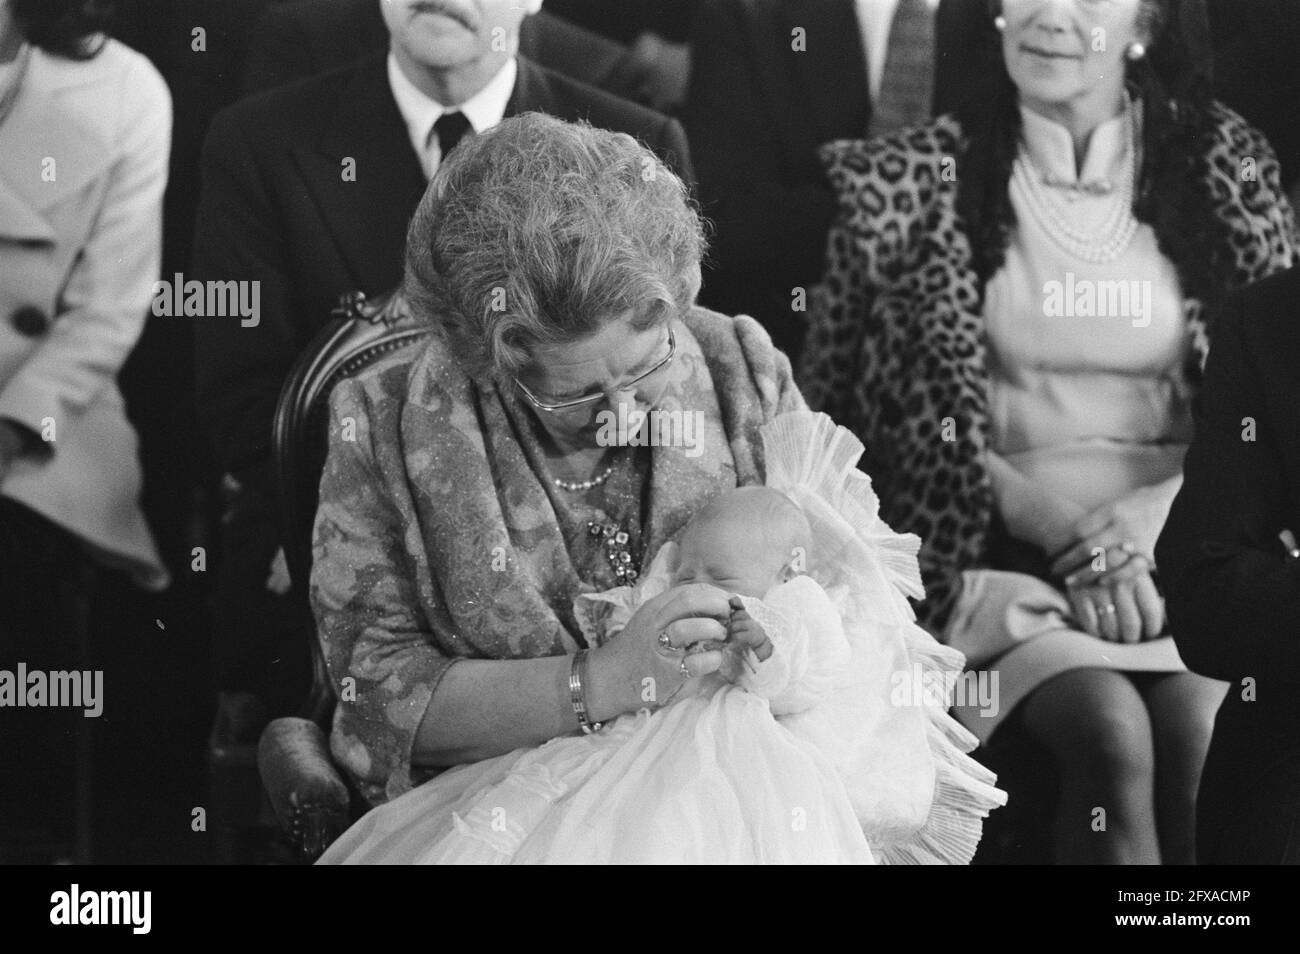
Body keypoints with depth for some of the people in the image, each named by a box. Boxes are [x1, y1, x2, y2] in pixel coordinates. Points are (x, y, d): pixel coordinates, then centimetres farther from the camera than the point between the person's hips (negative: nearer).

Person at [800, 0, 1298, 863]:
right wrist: (1066, 528, -10)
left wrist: (1149, 516, -8)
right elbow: (919, 426, 4)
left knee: (1205, 734, -28)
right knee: (1114, 736, -29)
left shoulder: (1227, 166, 8)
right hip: (1003, 549, -1)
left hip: (1184, 535, 2)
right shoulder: (916, 180, 3)